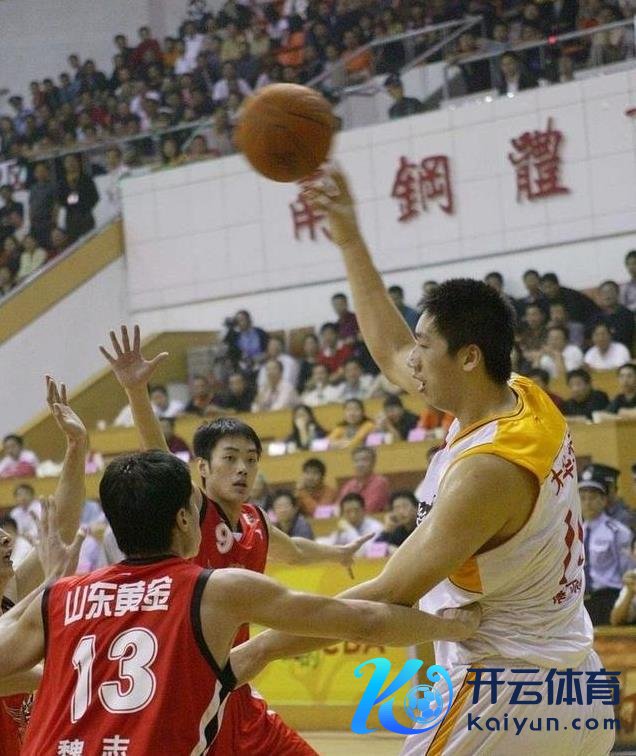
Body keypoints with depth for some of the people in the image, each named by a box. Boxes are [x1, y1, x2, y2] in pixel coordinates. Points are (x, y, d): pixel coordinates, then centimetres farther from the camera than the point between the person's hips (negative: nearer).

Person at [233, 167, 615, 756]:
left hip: (505, 698, -9)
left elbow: (389, 596, -21)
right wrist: (350, 240, 21)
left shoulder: (489, 470, -20)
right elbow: (390, 353, 20)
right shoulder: (525, 400, 5)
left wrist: (260, 649, -15)